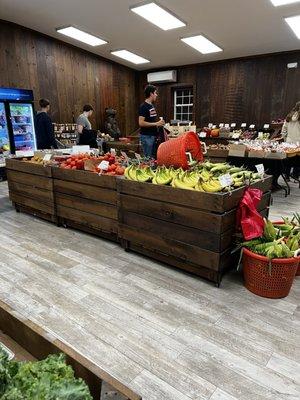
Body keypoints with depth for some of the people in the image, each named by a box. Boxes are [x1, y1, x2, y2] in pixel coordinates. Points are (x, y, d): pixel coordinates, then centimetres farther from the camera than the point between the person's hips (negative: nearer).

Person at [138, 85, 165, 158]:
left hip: (154, 135, 9)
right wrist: (155, 124, -19)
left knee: (154, 157, 12)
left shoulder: (152, 106, 14)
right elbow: (141, 123, -21)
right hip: (147, 136, -9)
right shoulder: (143, 107, -13)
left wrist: (159, 121, 8)